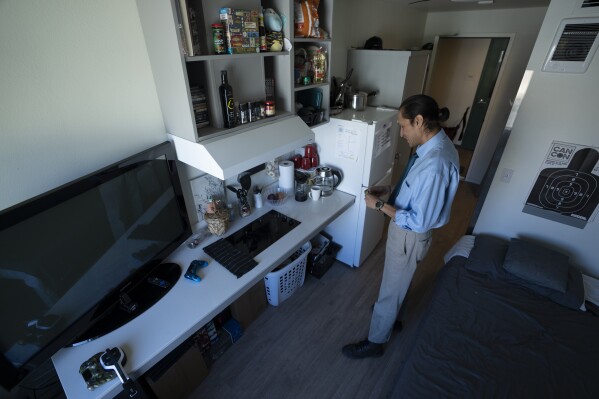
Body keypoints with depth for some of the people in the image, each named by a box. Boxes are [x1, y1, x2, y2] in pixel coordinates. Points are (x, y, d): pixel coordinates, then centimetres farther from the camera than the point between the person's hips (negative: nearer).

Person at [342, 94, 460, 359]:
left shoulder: (435, 164, -33)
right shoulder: (433, 145, -2)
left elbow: (420, 222, -30)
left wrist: (380, 205, -23)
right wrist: (389, 190, 1)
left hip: (410, 236, -9)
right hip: (406, 230, 9)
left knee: (391, 289, 11)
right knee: (397, 282, 30)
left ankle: (375, 342, 34)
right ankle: (392, 312, 56)